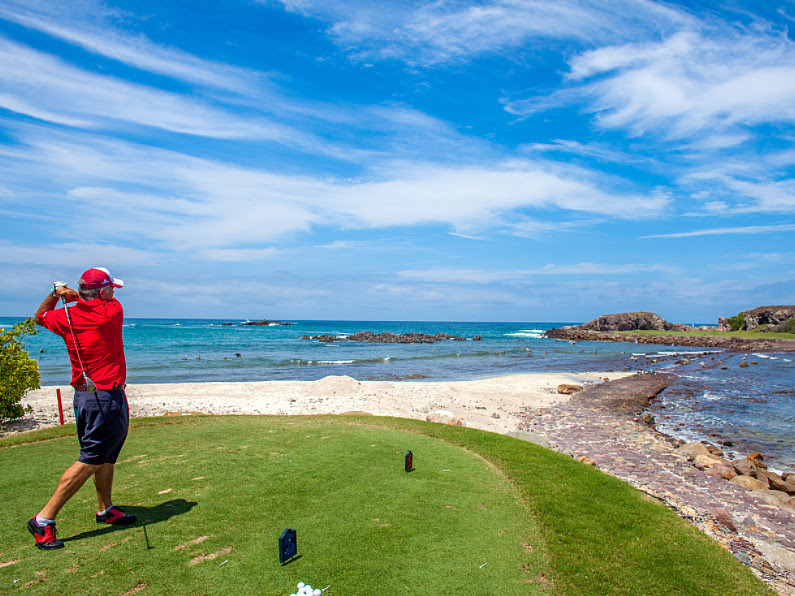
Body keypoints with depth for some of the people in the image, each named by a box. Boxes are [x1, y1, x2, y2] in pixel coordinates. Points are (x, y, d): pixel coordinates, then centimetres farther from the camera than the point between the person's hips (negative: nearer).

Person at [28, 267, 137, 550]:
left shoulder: (65, 317, 0)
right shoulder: (112, 312, -16)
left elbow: (40, 316, 23)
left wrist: (56, 294, 8)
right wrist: (73, 294, 7)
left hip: (83, 396, 8)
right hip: (106, 397, -8)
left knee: (106, 456, 19)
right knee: (89, 460, -2)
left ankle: (105, 509, 32)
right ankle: (44, 519, 2)